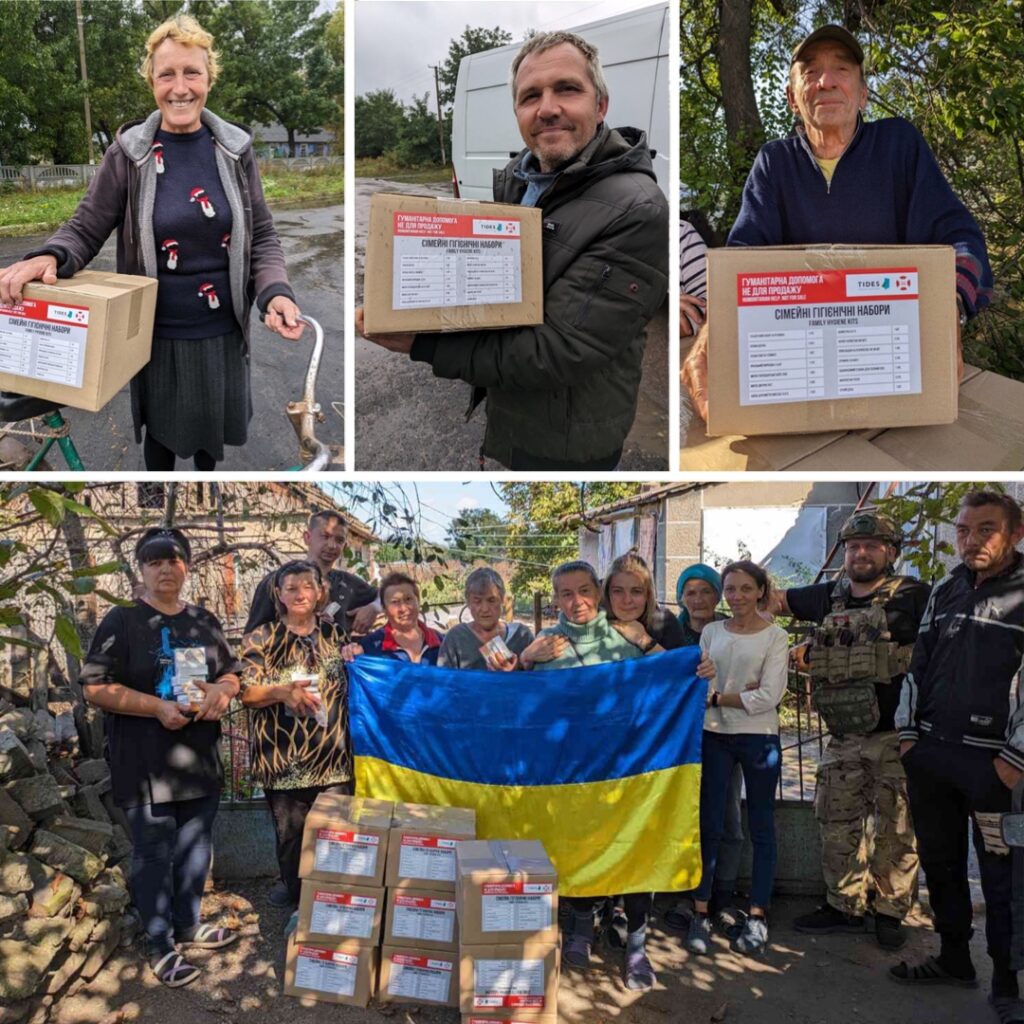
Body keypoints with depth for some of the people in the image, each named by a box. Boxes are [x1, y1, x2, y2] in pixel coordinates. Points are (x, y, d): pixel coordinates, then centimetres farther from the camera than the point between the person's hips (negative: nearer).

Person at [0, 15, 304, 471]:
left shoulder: (235, 149, -2)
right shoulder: (128, 154, -8)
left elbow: (261, 236, 2)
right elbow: (85, 230, -4)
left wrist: (275, 292, -17)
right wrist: (49, 258, -27)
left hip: (221, 333, 2)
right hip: (156, 334, -1)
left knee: (213, 432, 19)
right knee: (161, 432, 16)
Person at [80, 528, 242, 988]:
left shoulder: (204, 621, 10)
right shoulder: (122, 621, -8)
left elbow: (232, 673, 16)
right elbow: (95, 686, -14)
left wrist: (221, 691, -8)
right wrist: (158, 707, -22)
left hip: (200, 759, 6)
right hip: (146, 765, -5)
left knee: (195, 848, 16)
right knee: (154, 855, 3)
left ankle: (188, 925, 34)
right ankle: (159, 946, 17)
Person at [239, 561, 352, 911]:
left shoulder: (335, 636, 10)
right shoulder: (261, 640, 0)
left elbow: (349, 685, 19)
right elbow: (246, 693, -5)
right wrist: (281, 692, -21)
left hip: (333, 758, 2)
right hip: (284, 760, -2)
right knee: (290, 833, 6)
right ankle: (295, 894, 25)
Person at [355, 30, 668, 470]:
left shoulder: (636, 212, -25)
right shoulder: (514, 178, 1)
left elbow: (558, 351, -28)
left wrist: (423, 346, -27)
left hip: (561, 447, -6)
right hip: (494, 417, 7)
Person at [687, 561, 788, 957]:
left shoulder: (775, 636, -3)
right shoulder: (710, 632, 8)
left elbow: (768, 696, -12)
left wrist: (718, 696, -8)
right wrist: (742, 693, -12)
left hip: (760, 739, -2)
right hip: (715, 737, 3)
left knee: (761, 827, 7)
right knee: (708, 826, 3)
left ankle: (757, 917, 17)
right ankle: (700, 914, 10)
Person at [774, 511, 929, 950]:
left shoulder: (912, 596, -6)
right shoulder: (829, 597, 8)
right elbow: (776, 601, 21)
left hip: (897, 736, -4)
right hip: (844, 739, 5)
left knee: (896, 831, 6)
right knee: (838, 827, 12)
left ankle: (891, 912, 22)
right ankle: (844, 907, 27)